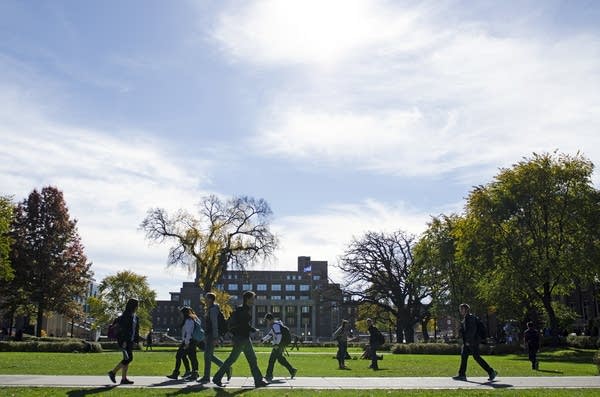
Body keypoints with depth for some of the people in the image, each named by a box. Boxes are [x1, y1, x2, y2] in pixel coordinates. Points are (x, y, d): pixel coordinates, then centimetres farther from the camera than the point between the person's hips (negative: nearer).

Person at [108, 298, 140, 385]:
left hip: (130, 340, 9)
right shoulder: (126, 315, -13)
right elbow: (123, 329, -19)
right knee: (129, 358, -11)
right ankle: (113, 372, 1)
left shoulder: (134, 316, 14)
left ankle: (124, 379, 8)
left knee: (127, 359, 6)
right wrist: (124, 341, -23)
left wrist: (136, 341, 15)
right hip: (124, 340, -9)